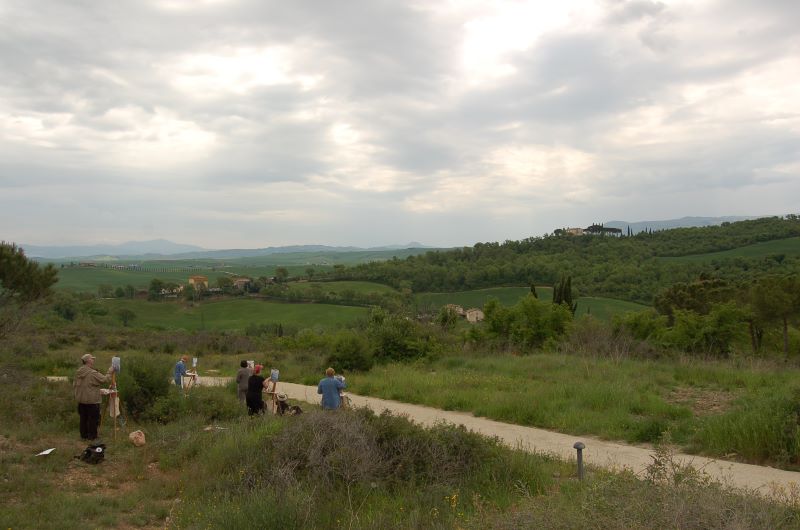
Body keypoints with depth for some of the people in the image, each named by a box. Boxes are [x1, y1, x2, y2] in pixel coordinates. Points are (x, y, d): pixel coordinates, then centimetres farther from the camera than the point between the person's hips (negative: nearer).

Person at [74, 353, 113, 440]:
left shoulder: (78, 373, 6)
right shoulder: (93, 373, -19)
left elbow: (74, 385, 14)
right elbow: (105, 380, -15)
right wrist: (109, 372, -1)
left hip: (81, 400, 8)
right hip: (92, 400, -8)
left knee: (83, 418, 15)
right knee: (93, 419, 3)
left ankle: (84, 435, 23)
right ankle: (92, 436, 8)